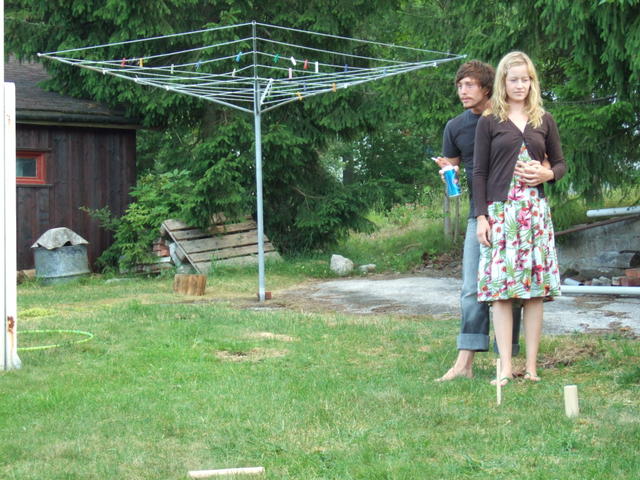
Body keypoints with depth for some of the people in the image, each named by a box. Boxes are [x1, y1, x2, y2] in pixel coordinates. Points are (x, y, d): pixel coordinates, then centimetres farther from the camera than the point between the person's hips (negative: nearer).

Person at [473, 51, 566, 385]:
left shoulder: (544, 120, 12)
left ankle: (531, 366, 5)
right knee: (500, 287, -7)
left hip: (535, 210, 2)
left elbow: (560, 163, 18)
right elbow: (479, 172, 3)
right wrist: (481, 216, -4)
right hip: (500, 210, -2)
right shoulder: (489, 122, 5)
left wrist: (547, 174, -5)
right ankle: (505, 367, -4)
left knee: (536, 287, 0)